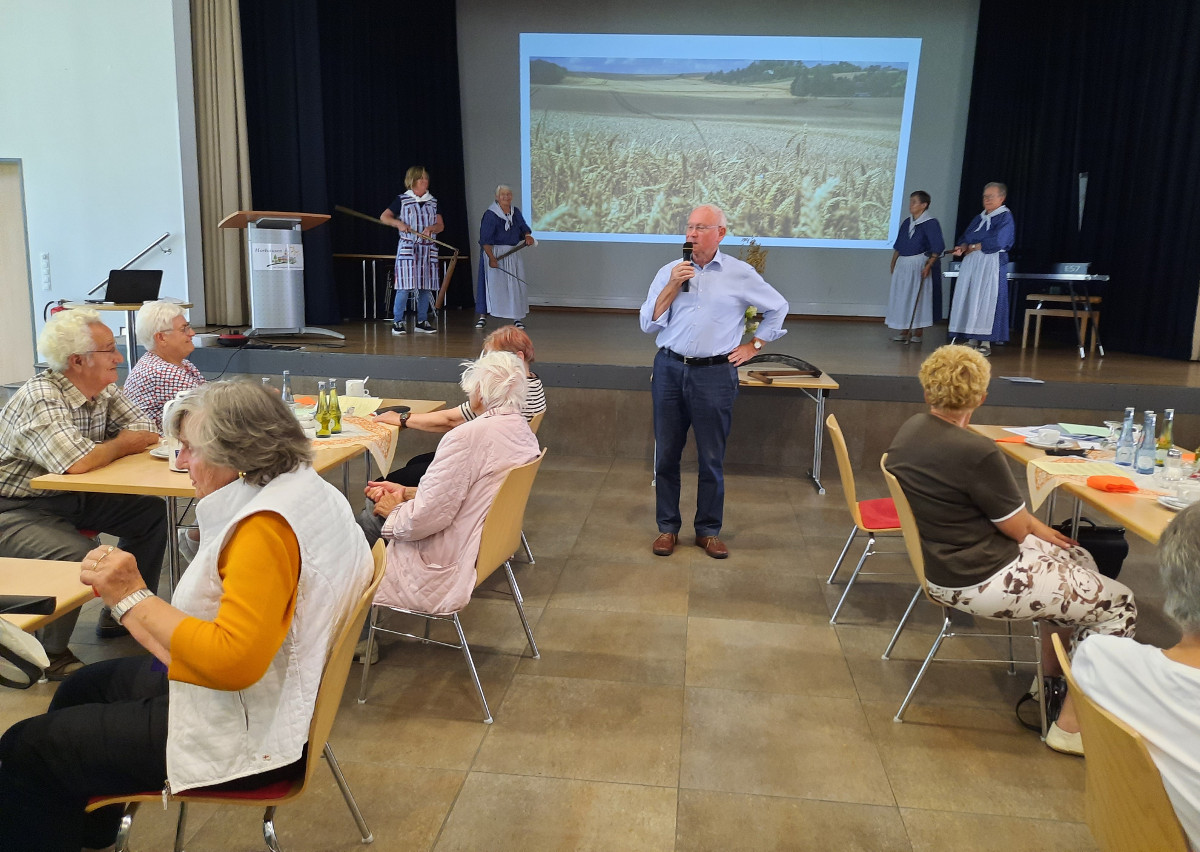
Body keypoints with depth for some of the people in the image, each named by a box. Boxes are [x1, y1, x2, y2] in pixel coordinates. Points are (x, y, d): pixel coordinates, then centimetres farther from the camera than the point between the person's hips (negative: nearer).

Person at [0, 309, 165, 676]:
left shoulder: (105, 391, -2)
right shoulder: (40, 398, -27)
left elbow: (148, 435, -1)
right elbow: (78, 462, -38)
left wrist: (105, 449, -20)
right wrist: (118, 444, -16)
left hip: (67, 496, 8)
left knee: (151, 513, 2)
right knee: (75, 552, -31)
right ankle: (51, 654, -6)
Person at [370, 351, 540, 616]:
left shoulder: (469, 436, -27)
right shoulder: (523, 431, 2)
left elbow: (426, 517, -24)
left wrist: (395, 511, -3)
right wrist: (407, 493, 10)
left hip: (445, 569, -9)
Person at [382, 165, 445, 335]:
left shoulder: (433, 202, 12)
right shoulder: (402, 200, 3)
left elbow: (441, 225, 9)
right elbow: (384, 217, 3)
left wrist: (431, 228, -13)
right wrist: (398, 223, -15)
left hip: (428, 250, 4)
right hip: (407, 248, -4)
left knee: (426, 286, 5)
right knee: (405, 286, -10)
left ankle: (422, 321, 15)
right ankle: (397, 321, -2)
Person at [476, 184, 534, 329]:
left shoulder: (516, 212, 7)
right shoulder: (490, 214, -11)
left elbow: (524, 229, 17)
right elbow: (485, 240, -15)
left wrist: (527, 236, -8)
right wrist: (491, 257, -25)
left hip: (513, 254, 5)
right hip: (494, 253, -5)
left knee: (515, 286, 4)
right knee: (491, 284, -3)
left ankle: (517, 318, 12)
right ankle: (483, 316, 6)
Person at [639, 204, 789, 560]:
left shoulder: (741, 274, 1)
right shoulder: (669, 272, 5)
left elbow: (778, 307, 13)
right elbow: (648, 324, 0)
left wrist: (754, 345, 9)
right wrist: (673, 286, -9)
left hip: (715, 374, -2)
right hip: (669, 369, 2)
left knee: (712, 458, 6)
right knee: (666, 454, 8)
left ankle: (708, 530, 20)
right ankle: (668, 526, 21)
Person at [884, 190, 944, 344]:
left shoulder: (930, 223, -8)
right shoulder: (906, 223, 11)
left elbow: (938, 248, -11)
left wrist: (928, 265, -19)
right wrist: (893, 263, 11)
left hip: (919, 265, -6)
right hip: (902, 265, 6)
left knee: (918, 298, -1)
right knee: (902, 297, 7)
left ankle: (918, 333, 6)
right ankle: (904, 331, 15)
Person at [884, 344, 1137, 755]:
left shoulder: (911, 428, 0)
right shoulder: (976, 452, -28)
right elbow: (1016, 528, -14)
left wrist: (1033, 525, 7)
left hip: (942, 561, 10)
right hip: (979, 582, -10)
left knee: (1079, 559, 26)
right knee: (1120, 606, 2)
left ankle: (1051, 675, 35)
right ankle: (1070, 724, 10)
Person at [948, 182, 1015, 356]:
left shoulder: (1005, 217, -2)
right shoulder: (979, 218, 20)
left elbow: (996, 241, -14)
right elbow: (965, 238, 14)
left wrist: (973, 247, -6)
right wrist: (962, 248, -8)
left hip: (991, 264, -7)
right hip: (971, 263, 7)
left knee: (986, 301, -10)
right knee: (968, 300, 1)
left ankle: (986, 342, -7)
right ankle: (972, 339, 5)